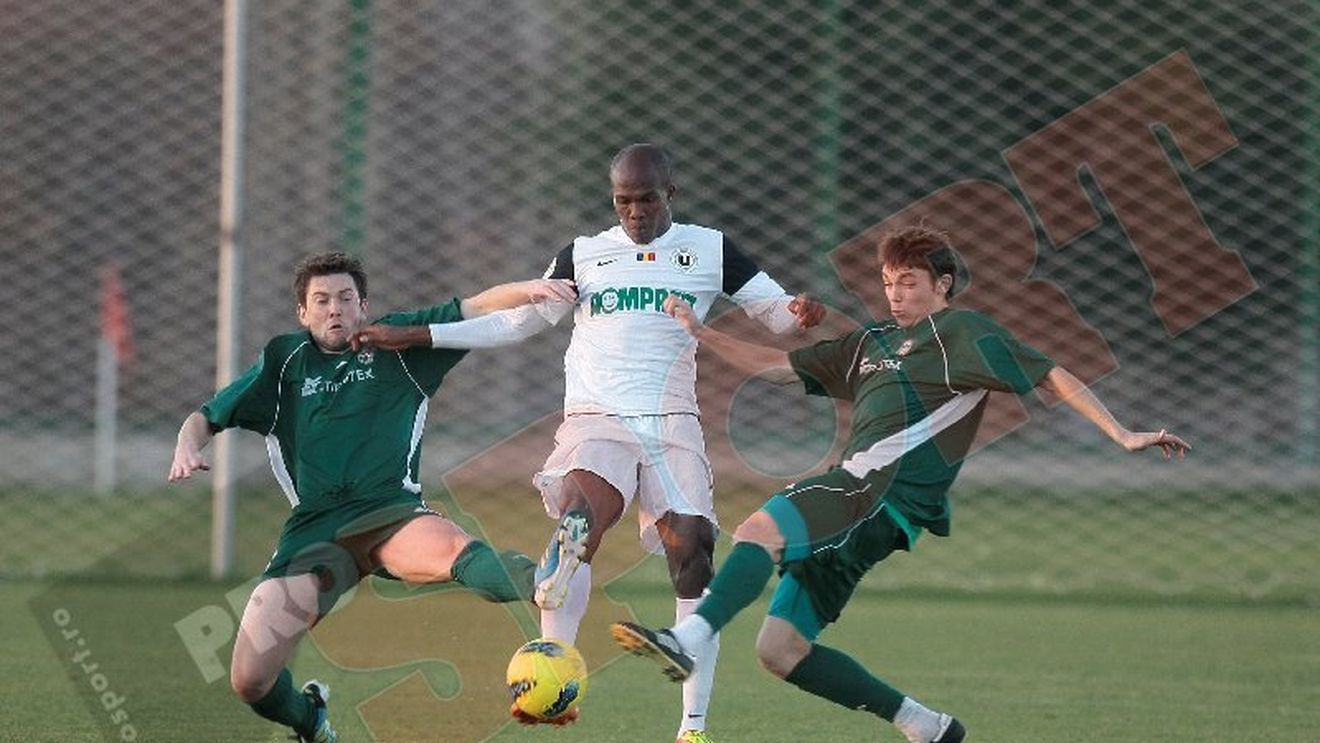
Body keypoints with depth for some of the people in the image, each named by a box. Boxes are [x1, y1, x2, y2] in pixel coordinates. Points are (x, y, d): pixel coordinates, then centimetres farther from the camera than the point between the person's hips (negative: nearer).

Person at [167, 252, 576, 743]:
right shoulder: (283, 362, 16)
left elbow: (474, 310, 6)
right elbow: (205, 418, 21)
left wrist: (526, 291, -14)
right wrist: (187, 447, -2)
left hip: (390, 513, -2)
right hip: (313, 531, 2)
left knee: (454, 552, -39)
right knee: (250, 681, -8)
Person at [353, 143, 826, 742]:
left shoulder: (709, 250, 11)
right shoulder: (585, 255, 14)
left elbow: (772, 308, 9)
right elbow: (518, 320, 17)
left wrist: (798, 311, -17)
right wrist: (413, 335, 11)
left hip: (672, 423, 1)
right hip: (597, 420, -1)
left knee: (692, 553, -10)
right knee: (580, 521, -29)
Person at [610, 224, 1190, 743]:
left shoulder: (959, 331, 8)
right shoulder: (871, 342, 30)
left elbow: (1050, 376, 5)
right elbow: (779, 367, 32)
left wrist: (1122, 436, -4)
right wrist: (701, 334, 22)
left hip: (890, 482, -9)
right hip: (861, 495, 9)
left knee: (760, 529, -31)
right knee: (779, 650, -1)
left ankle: (689, 641, -50)